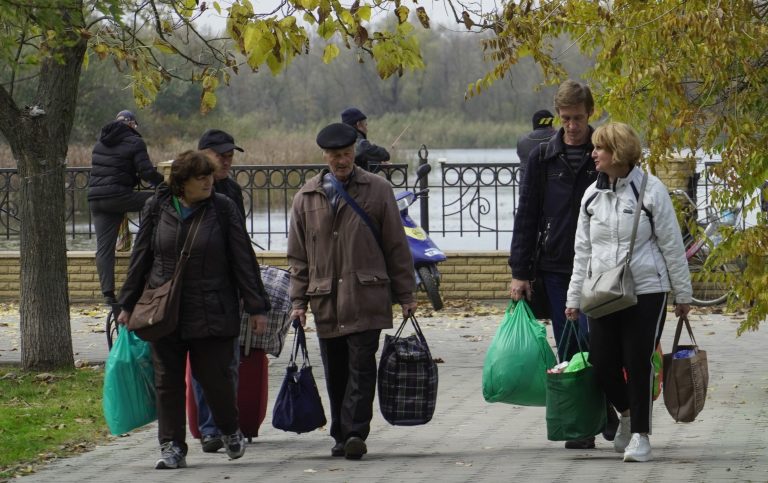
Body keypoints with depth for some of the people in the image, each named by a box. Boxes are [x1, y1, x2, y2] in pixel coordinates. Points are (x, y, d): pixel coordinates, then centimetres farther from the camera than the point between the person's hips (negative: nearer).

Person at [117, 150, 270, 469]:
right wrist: (128, 305, 10)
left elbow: (243, 260, 0)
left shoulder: (222, 209, -2)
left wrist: (256, 307, -2)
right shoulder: (156, 209, 2)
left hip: (212, 313, -2)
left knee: (216, 377, 2)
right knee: (168, 382, 2)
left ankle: (230, 431, 28)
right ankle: (172, 448, 9)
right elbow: (140, 259, 9)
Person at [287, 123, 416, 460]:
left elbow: (397, 246, 6)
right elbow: (298, 255, 15)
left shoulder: (377, 190, 5)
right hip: (326, 302, 3)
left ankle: (355, 434, -12)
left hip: (366, 298, -3)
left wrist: (405, 295, 4)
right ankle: (342, 438, 15)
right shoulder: (306, 197, 11)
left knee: (361, 367, -11)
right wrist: (299, 300, 8)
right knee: (335, 373, 6)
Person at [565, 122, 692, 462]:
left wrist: (682, 294, -1)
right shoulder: (592, 195, 9)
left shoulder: (650, 190, -6)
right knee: (602, 364, 3)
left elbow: (672, 245, -2)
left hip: (646, 292, -5)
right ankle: (626, 413, 31)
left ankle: (640, 435, 5)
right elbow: (583, 250, 14)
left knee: (639, 364, -5)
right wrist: (574, 297, 12)